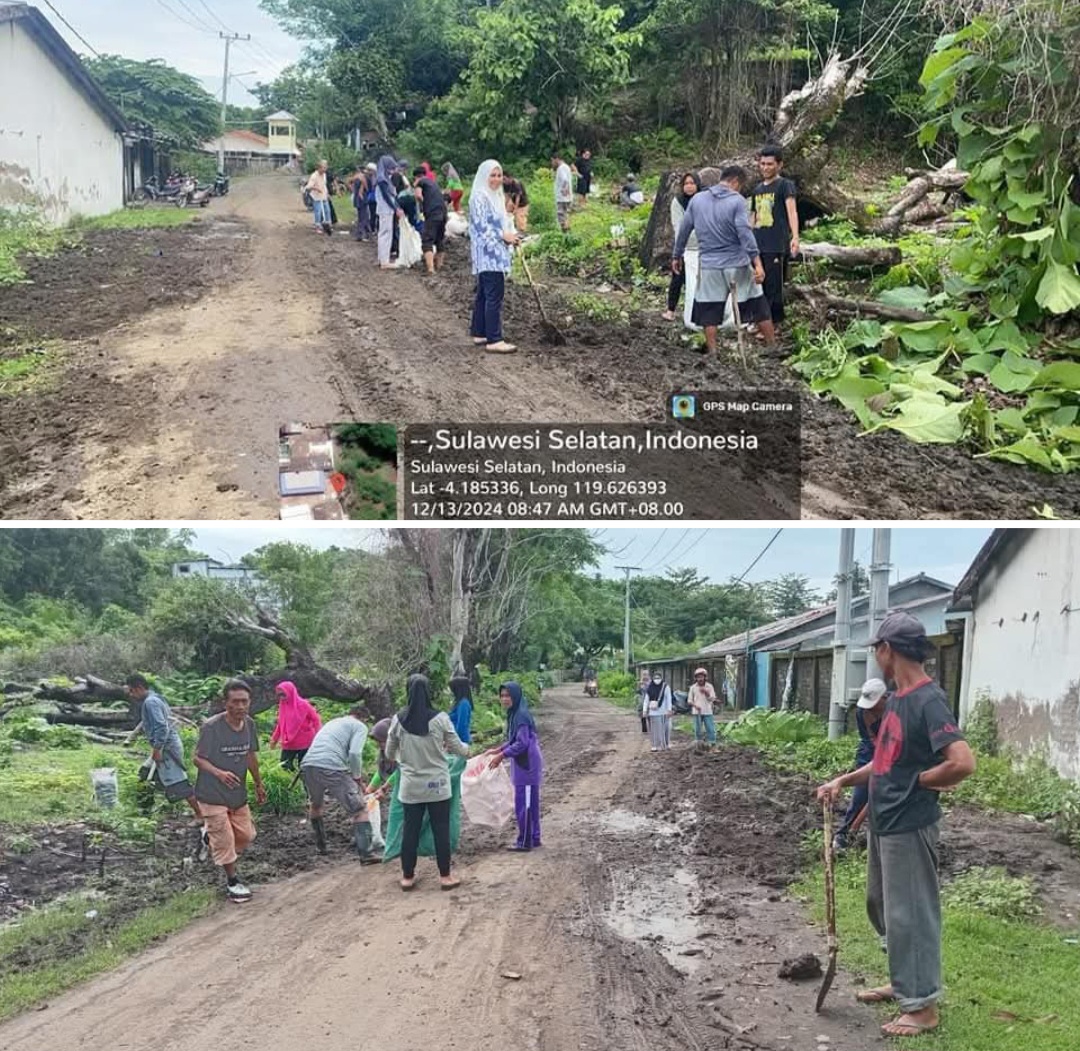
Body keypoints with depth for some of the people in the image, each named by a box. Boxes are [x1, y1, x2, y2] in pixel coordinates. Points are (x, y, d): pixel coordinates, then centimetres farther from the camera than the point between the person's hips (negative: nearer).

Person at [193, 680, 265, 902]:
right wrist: (219, 773, -33)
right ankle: (232, 881, 17)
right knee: (224, 839, -1)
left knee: (246, 835, 13)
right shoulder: (211, 726, -23)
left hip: (238, 792, 6)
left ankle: (210, 836, 40)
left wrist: (259, 784, 14)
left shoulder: (249, 724, -6)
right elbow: (199, 758, -16)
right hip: (213, 794, -6)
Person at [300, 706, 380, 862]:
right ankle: (366, 854, -3)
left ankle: (320, 846, 41)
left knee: (315, 805, 32)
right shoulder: (360, 726, 12)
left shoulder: (332, 722, 34)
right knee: (360, 809, 3)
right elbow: (354, 753, -5)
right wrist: (358, 779, 9)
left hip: (308, 765, 7)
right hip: (331, 767, -7)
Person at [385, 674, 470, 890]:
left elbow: (389, 753, 6)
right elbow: (457, 747, -2)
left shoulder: (398, 720, -6)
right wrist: (467, 751, 21)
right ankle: (445, 876, 15)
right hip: (437, 784, -2)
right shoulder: (440, 719, -12)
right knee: (441, 830, 8)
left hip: (410, 786, 2)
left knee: (410, 830, 12)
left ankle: (407, 876, 20)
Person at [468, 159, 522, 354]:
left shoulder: (497, 196, 17)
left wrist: (512, 235, 6)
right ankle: (494, 340, -13)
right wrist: (503, 236, -17)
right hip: (488, 254, -10)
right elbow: (481, 226, -19)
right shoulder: (479, 197, -13)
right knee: (494, 295, -12)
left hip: (496, 253, 10)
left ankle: (479, 334, 19)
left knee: (484, 294, 13)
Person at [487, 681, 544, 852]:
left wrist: (502, 756, -18)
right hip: (524, 763, 9)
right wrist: (498, 749, 13)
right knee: (530, 803, 15)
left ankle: (525, 842, 4)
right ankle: (534, 838, 23)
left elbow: (522, 743, -22)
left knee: (523, 802, -3)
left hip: (527, 764, -9)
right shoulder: (514, 714, 11)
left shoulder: (522, 715, -18)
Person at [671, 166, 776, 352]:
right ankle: (773, 347, 15)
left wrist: (676, 256, 24)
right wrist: (757, 263, -20)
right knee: (759, 306, 9)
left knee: (709, 313, 7)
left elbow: (684, 230, 11)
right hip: (737, 264, -3)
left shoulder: (697, 199, 5)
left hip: (710, 267, 3)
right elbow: (745, 233, -17)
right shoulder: (736, 200, -8)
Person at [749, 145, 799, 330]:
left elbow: (792, 210, -16)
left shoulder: (785, 185, -2)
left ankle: (774, 325, 0)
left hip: (776, 246, -7)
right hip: (757, 246, 7)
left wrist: (795, 237, -29)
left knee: (774, 287, -6)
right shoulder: (757, 189, 19)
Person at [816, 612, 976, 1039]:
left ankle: (922, 1005, 13)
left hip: (909, 827, -10)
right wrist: (843, 781, 10)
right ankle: (904, 982, 36)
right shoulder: (896, 699, 9)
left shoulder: (928, 701, -21)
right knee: (881, 906, 21)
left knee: (909, 914, 0)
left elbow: (963, 763, -30)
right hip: (883, 823, 10)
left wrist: (918, 781, -16)